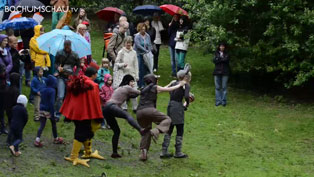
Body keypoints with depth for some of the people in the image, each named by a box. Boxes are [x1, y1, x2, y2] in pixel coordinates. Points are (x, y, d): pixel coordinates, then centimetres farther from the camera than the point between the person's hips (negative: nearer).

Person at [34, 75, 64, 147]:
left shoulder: (43, 89, 6)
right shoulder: (52, 90, -15)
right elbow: (52, 103, -19)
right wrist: (53, 113, -17)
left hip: (42, 110, 5)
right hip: (49, 111, -5)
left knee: (42, 125, 2)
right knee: (53, 124, 16)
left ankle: (37, 140, -13)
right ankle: (56, 139, 29)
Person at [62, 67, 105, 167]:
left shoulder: (75, 83, 8)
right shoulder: (92, 86, -14)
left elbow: (68, 99, 13)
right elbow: (95, 103, -13)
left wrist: (67, 114, 20)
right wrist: (98, 118, -6)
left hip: (74, 112, 8)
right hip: (84, 114, -8)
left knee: (87, 132, 22)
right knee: (81, 134, 0)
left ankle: (88, 153, 32)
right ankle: (73, 157, -1)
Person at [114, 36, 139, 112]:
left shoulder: (134, 53, 6)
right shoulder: (121, 52, 0)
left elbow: (136, 65, 9)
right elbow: (116, 63, 3)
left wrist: (136, 76, 6)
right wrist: (122, 65, -17)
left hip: (132, 74, 1)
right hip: (123, 74, -1)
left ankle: (135, 107, 8)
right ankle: (124, 108, 9)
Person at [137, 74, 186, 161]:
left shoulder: (144, 89, 30)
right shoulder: (155, 87, 10)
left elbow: (159, 91, 43)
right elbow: (169, 90, 19)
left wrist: (170, 84, 53)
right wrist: (179, 85, 33)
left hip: (139, 113, 7)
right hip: (149, 110, -7)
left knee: (147, 131, 24)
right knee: (167, 120, 7)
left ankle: (143, 152, 7)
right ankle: (156, 131, -21)